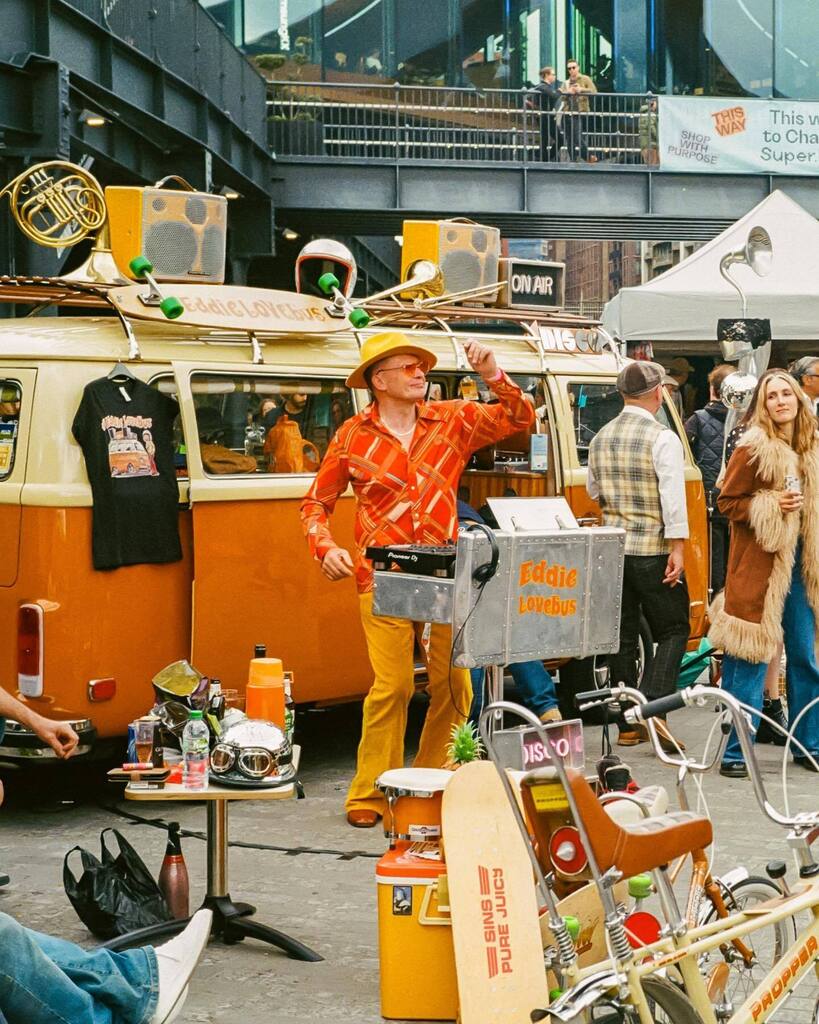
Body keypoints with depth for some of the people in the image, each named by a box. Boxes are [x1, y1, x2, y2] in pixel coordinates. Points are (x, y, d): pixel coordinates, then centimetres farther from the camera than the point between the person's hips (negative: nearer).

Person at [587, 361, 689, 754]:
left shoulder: (601, 438, 8)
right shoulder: (662, 439, -11)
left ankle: (628, 725, 13)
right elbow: (673, 497, -17)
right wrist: (677, 550, -16)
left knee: (622, 636, 10)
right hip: (653, 550, -5)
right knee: (673, 631, 5)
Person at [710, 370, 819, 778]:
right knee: (750, 661, -4)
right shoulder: (754, 448, -9)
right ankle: (735, 752, 3)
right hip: (761, 562, -6)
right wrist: (773, 504, -18)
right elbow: (727, 501, -8)